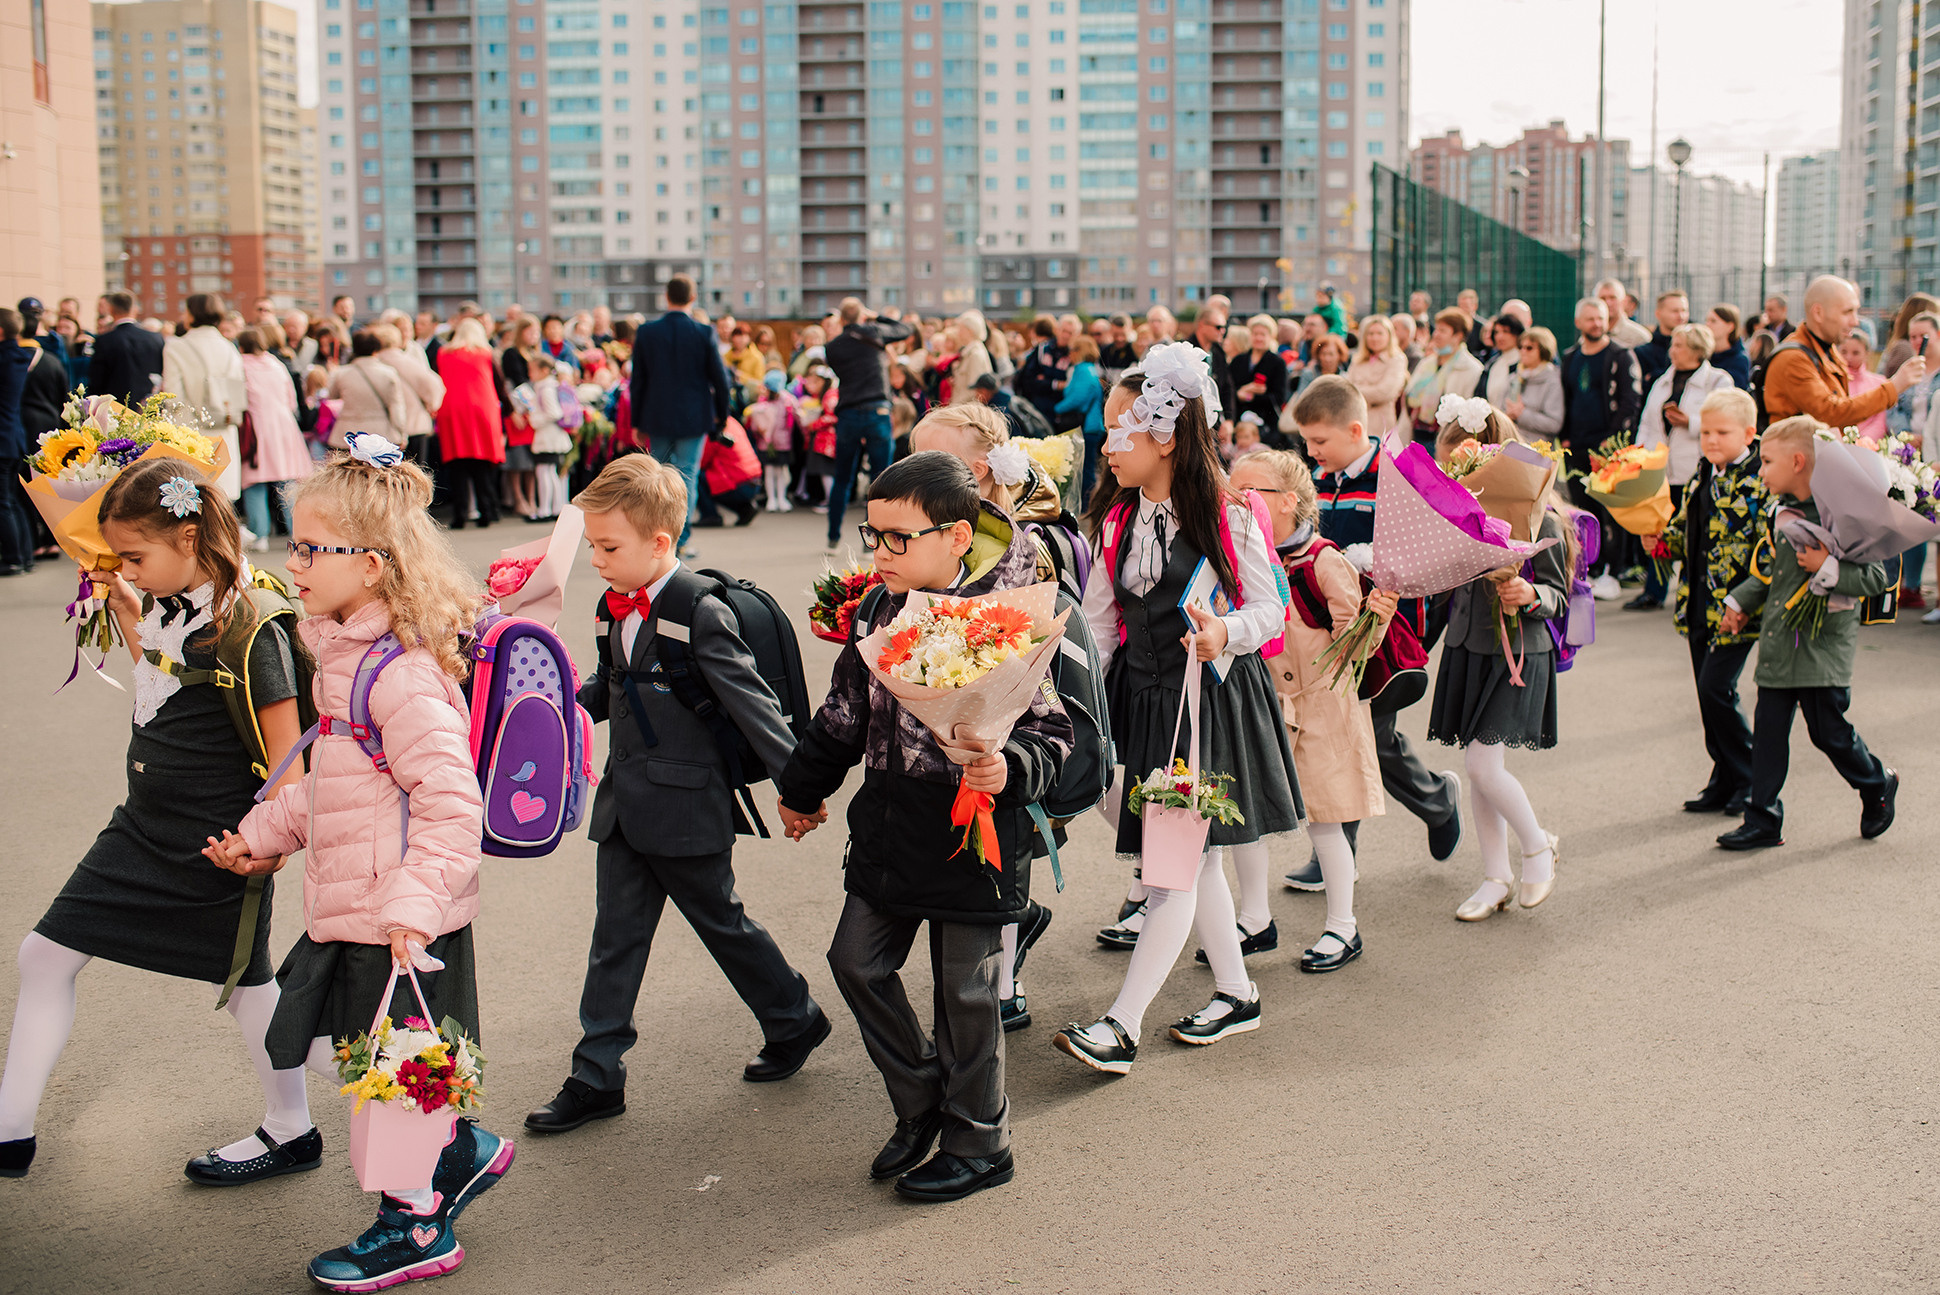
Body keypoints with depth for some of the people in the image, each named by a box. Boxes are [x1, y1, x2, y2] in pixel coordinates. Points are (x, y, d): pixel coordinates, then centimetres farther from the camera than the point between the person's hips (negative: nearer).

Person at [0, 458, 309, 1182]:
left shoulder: (250, 631, -21)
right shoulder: (165, 609, 3)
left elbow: (286, 752, -20)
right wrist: (126, 614, 13)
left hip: (215, 847, -8)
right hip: (142, 829, 9)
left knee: (244, 979, 7)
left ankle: (291, 1133, 27)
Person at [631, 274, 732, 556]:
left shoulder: (646, 332, -2)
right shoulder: (704, 333, -9)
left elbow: (637, 381, 2)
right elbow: (719, 378, -4)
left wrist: (638, 422, 10)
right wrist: (721, 415, 10)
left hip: (657, 417, 2)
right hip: (694, 417, -2)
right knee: (687, 475, 3)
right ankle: (680, 540, -2)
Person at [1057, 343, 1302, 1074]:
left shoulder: (1227, 516, -11)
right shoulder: (1115, 521, 5)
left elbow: (1270, 607, -6)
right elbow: (1098, 625, 9)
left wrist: (1225, 633, -26)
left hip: (1214, 699, -6)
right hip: (1142, 698, 6)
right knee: (1193, 856, 13)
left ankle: (1121, 1027, -8)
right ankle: (1236, 993, 29)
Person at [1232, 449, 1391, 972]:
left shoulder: (1324, 562, -14)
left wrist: (1374, 618, -32)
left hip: (1320, 703, -5)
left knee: (1322, 820, 2)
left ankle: (1342, 928, 17)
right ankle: (1254, 920, 21)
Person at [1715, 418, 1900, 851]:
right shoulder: (1780, 511, 8)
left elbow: (1877, 577, -17)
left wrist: (1827, 568, -26)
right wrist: (1740, 602, 16)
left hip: (1823, 644, -7)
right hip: (1778, 640, 7)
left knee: (1829, 731, 4)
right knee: (1768, 731, 5)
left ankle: (1878, 786, 32)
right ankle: (1763, 820, 10)